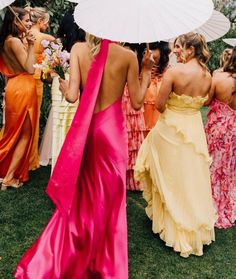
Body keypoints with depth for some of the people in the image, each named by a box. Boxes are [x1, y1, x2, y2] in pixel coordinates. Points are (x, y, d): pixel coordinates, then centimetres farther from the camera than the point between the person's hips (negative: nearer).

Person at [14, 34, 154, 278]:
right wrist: (146, 71, 11)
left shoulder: (78, 49, -5)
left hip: (85, 129, 2)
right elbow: (136, 102, -1)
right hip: (112, 129, -2)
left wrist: (59, 82, 9)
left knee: (79, 195, 19)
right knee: (109, 199, 13)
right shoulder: (128, 56, -7)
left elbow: (72, 95, -11)